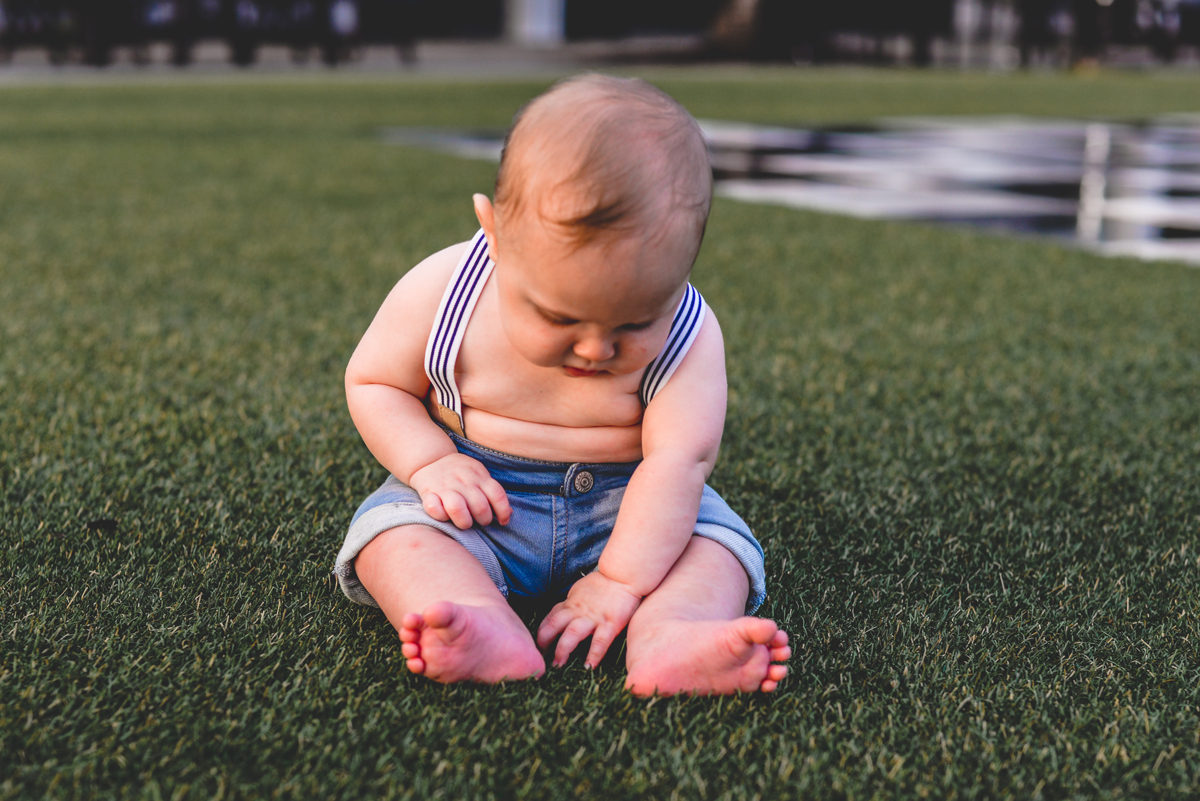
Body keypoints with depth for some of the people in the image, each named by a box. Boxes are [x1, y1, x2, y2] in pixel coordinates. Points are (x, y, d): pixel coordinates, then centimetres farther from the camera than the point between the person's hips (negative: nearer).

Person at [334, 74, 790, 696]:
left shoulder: (686, 337, -19)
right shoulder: (440, 294, -16)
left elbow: (677, 460, -25)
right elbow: (373, 382, -1)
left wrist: (622, 581, -34)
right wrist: (431, 462, -19)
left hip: (623, 505, 0)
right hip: (480, 497, 0)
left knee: (714, 540, -22)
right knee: (394, 527, -27)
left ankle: (667, 636, -50)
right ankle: (492, 635, -51)